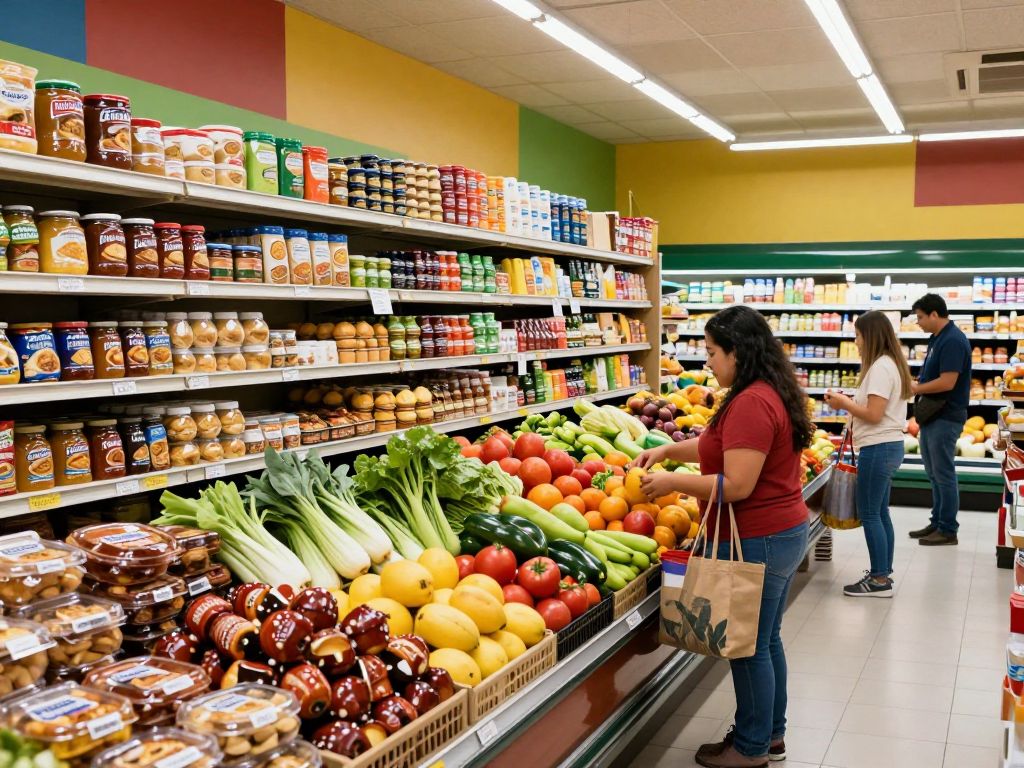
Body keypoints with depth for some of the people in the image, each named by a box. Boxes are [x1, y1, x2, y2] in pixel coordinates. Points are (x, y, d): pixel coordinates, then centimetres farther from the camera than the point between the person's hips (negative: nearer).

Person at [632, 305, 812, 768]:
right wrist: (667, 450, 11)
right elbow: (721, 445, 20)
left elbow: (736, 484, -27)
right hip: (785, 531, 10)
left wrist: (672, 483, -17)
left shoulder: (750, 404, -24)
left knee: (749, 646, 5)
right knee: (767, 640, 21)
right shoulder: (772, 394, 10)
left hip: (758, 542, -10)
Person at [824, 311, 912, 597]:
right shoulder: (892, 364, 15)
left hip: (878, 449, -10)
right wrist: (852, 404, 11)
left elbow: (874, 415, -21)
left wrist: (844, 403, -10)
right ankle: (883, 574, 24)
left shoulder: (880, 367, -17)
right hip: (889, 446, 10)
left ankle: (880, 580, 3)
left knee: (869, 514, -3)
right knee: (880, 513, 16)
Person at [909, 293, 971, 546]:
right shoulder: (937, 338, 11)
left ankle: (948, 530, 8)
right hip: (932, 414, 10)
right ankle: (937, 522, 26)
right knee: (934, 473, 16)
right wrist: (917, 382, 2)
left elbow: (947, 382, -25)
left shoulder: (953, 340, -19)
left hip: (946, 417, -10)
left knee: (944, 475, -1)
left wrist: (917, 389, -12)